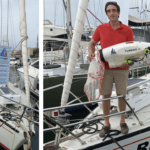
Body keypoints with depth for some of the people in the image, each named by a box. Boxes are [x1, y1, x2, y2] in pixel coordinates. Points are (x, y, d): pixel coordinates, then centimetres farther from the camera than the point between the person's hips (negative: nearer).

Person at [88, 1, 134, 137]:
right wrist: (91, 53, -9)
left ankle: (122, 121, 32)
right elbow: (92, 43, 13)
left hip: (121, 69, 0)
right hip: (105, 68, 1)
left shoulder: (127, 30, -2)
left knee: (121, 95, 11)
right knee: (106, 95, 6)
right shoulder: (101, 29, 1)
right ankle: (106, 124, 22)